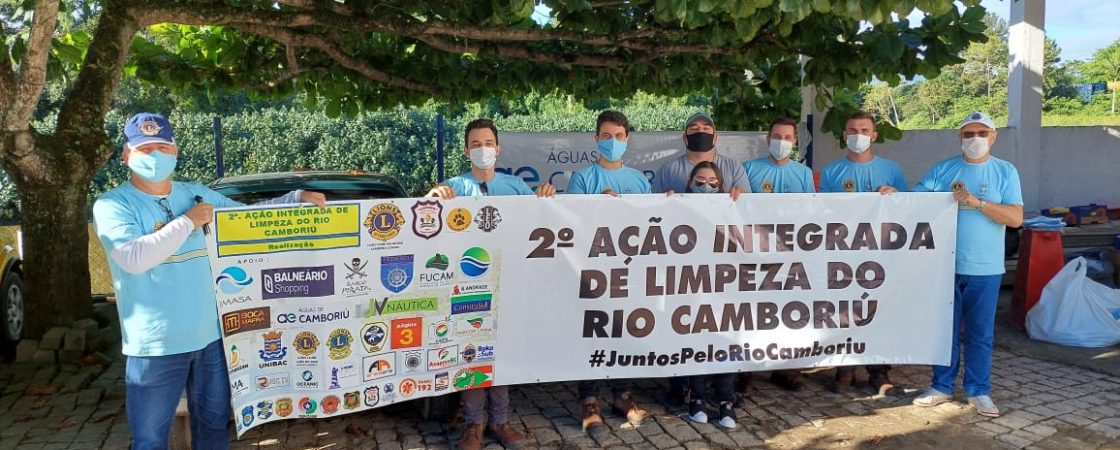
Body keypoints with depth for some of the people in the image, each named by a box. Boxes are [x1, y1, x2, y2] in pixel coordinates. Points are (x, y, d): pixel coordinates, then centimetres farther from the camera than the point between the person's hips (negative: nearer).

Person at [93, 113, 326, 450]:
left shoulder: (195, 193, 7)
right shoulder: (113, 205, -8)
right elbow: (134, 258, -25)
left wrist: (298, 198, 5)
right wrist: (189, 221, -17)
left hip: (211, 335, 5)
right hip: (156, 346, -5)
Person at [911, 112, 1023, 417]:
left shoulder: (1005, 172, 1)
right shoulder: (942, 170, 5)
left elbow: (1016, 218, -8)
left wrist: (976, 202, -19)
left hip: (985, 269, -1)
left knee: (981, 333, 8)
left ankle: (978, 391, 20)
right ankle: (942, 387, 21)